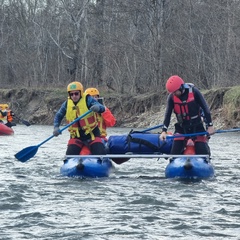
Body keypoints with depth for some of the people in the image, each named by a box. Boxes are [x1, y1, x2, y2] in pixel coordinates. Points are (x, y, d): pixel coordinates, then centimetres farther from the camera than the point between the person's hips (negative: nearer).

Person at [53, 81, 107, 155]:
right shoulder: (67, 104, 1)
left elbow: (102, 108, -24)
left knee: (100, 155, -16)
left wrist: (97, 108, -50)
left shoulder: (88, 99, -11)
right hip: (76, 136, 3)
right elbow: (58, 116, 15)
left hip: (91, 134, -3)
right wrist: (56, 127, -5)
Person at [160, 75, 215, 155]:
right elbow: (168, 114, -13)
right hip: (181, 128, 2)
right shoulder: (172, 97, -10)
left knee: (202, 151, -9)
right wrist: (164, 131, -24)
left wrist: (210, 126, -14)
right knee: (175, 152, -8)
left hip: (197, 126, -2)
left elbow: (205, 108, -11)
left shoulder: (194, 92, -16)